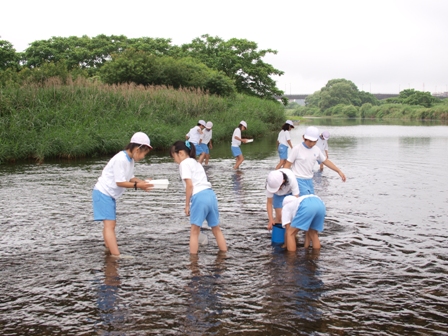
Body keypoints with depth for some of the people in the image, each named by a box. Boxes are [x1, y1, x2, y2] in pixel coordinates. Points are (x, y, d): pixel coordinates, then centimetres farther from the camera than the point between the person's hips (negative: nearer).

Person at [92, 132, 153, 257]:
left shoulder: (130, 159, 7)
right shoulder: (121, 159, -23)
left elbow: (130, 178, 8)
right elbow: (119, 182, -24)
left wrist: (143, 182, -8)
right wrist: (137, 185, -24)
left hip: (110, 195, 10)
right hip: (103, 193, -10)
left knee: (110, 224, 18)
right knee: (109, 224, -15)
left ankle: (109, 249, 31)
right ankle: (116, 255, -22)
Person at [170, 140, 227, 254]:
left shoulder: (184, 163, 1)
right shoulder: (196, 163, 27)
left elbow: (189, 185, -10)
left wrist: (187, 205, -3)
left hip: (199, 197, -8)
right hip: (211, 194, 8)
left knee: (194, 231, 2)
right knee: (216, 229, 18)